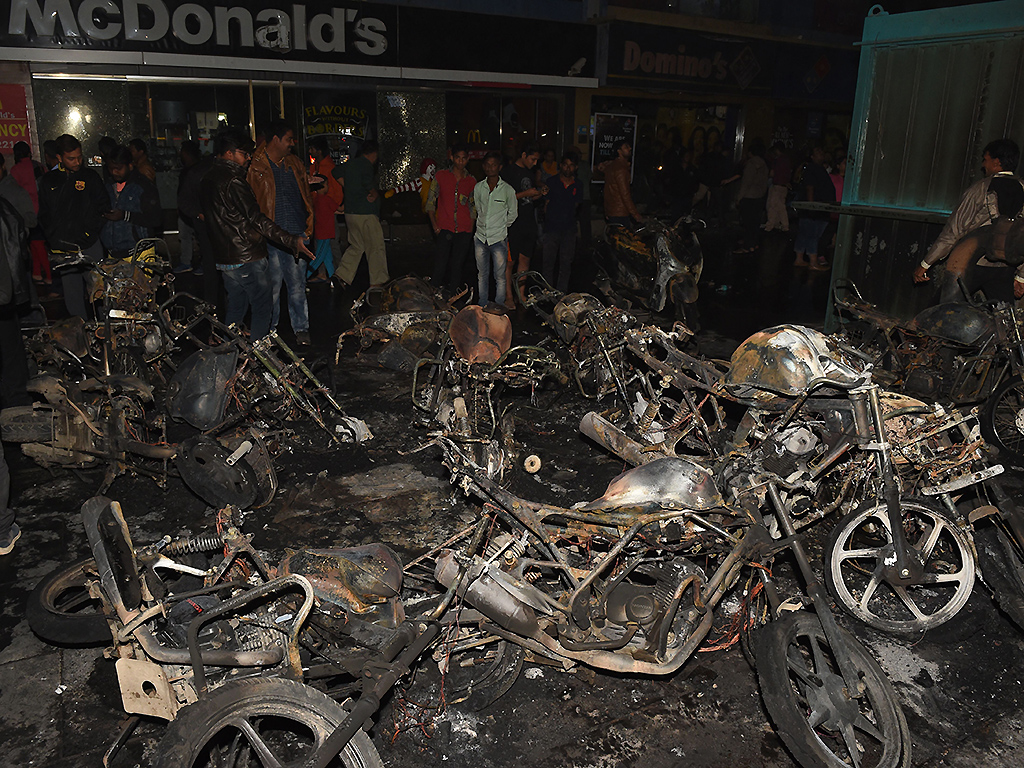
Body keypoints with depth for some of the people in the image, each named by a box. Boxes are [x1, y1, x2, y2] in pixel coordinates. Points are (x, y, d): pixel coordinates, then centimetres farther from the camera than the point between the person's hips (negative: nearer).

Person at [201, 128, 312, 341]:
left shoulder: (208, 179, 12)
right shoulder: (232, 180, -17)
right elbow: (256, 218, -24)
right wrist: (293, 240, -26)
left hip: (225, 257, 9)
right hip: (248, 258, -9)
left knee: (235, 309, 18)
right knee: (261, 309, 0)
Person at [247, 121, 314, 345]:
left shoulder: (294, 163, 14)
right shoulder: (256, 166, -2)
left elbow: (306, 194, 21)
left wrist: (308, 225, 15)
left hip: (297, 234, 4)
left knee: (297, 284, 5)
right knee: (272, 285, 3)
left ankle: (301, 329, 13)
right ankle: (270, 329, 18)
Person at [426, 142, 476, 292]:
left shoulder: (471, 181, 10)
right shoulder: (441, 176, 4)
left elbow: (473, 207, 15)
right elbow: (430, 201, 6)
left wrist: (470, 230, 7)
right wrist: (434, 224, -2)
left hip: (464, 231, 2)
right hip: (444, 229, -2)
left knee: (457, 266, 3)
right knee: (440, 265, -8)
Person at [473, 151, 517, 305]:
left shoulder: (508, 190, -4)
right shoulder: (478, 188, 6)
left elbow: (513, 214, 7)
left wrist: (500, 226, 11)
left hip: (499, 238, -3)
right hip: (480, 237, 3)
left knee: (500, 276, -1)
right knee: (482, 275, 11)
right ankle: (482, 307, 20)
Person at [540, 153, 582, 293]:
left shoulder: (578, 186, 8)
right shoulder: (552, 182, 2)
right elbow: (546, 204, 5)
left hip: (569, 229, 2)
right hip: (551, 228, -2)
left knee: (566, 263, 5)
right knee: (548, 262, 1)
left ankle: (562, 292, 15)